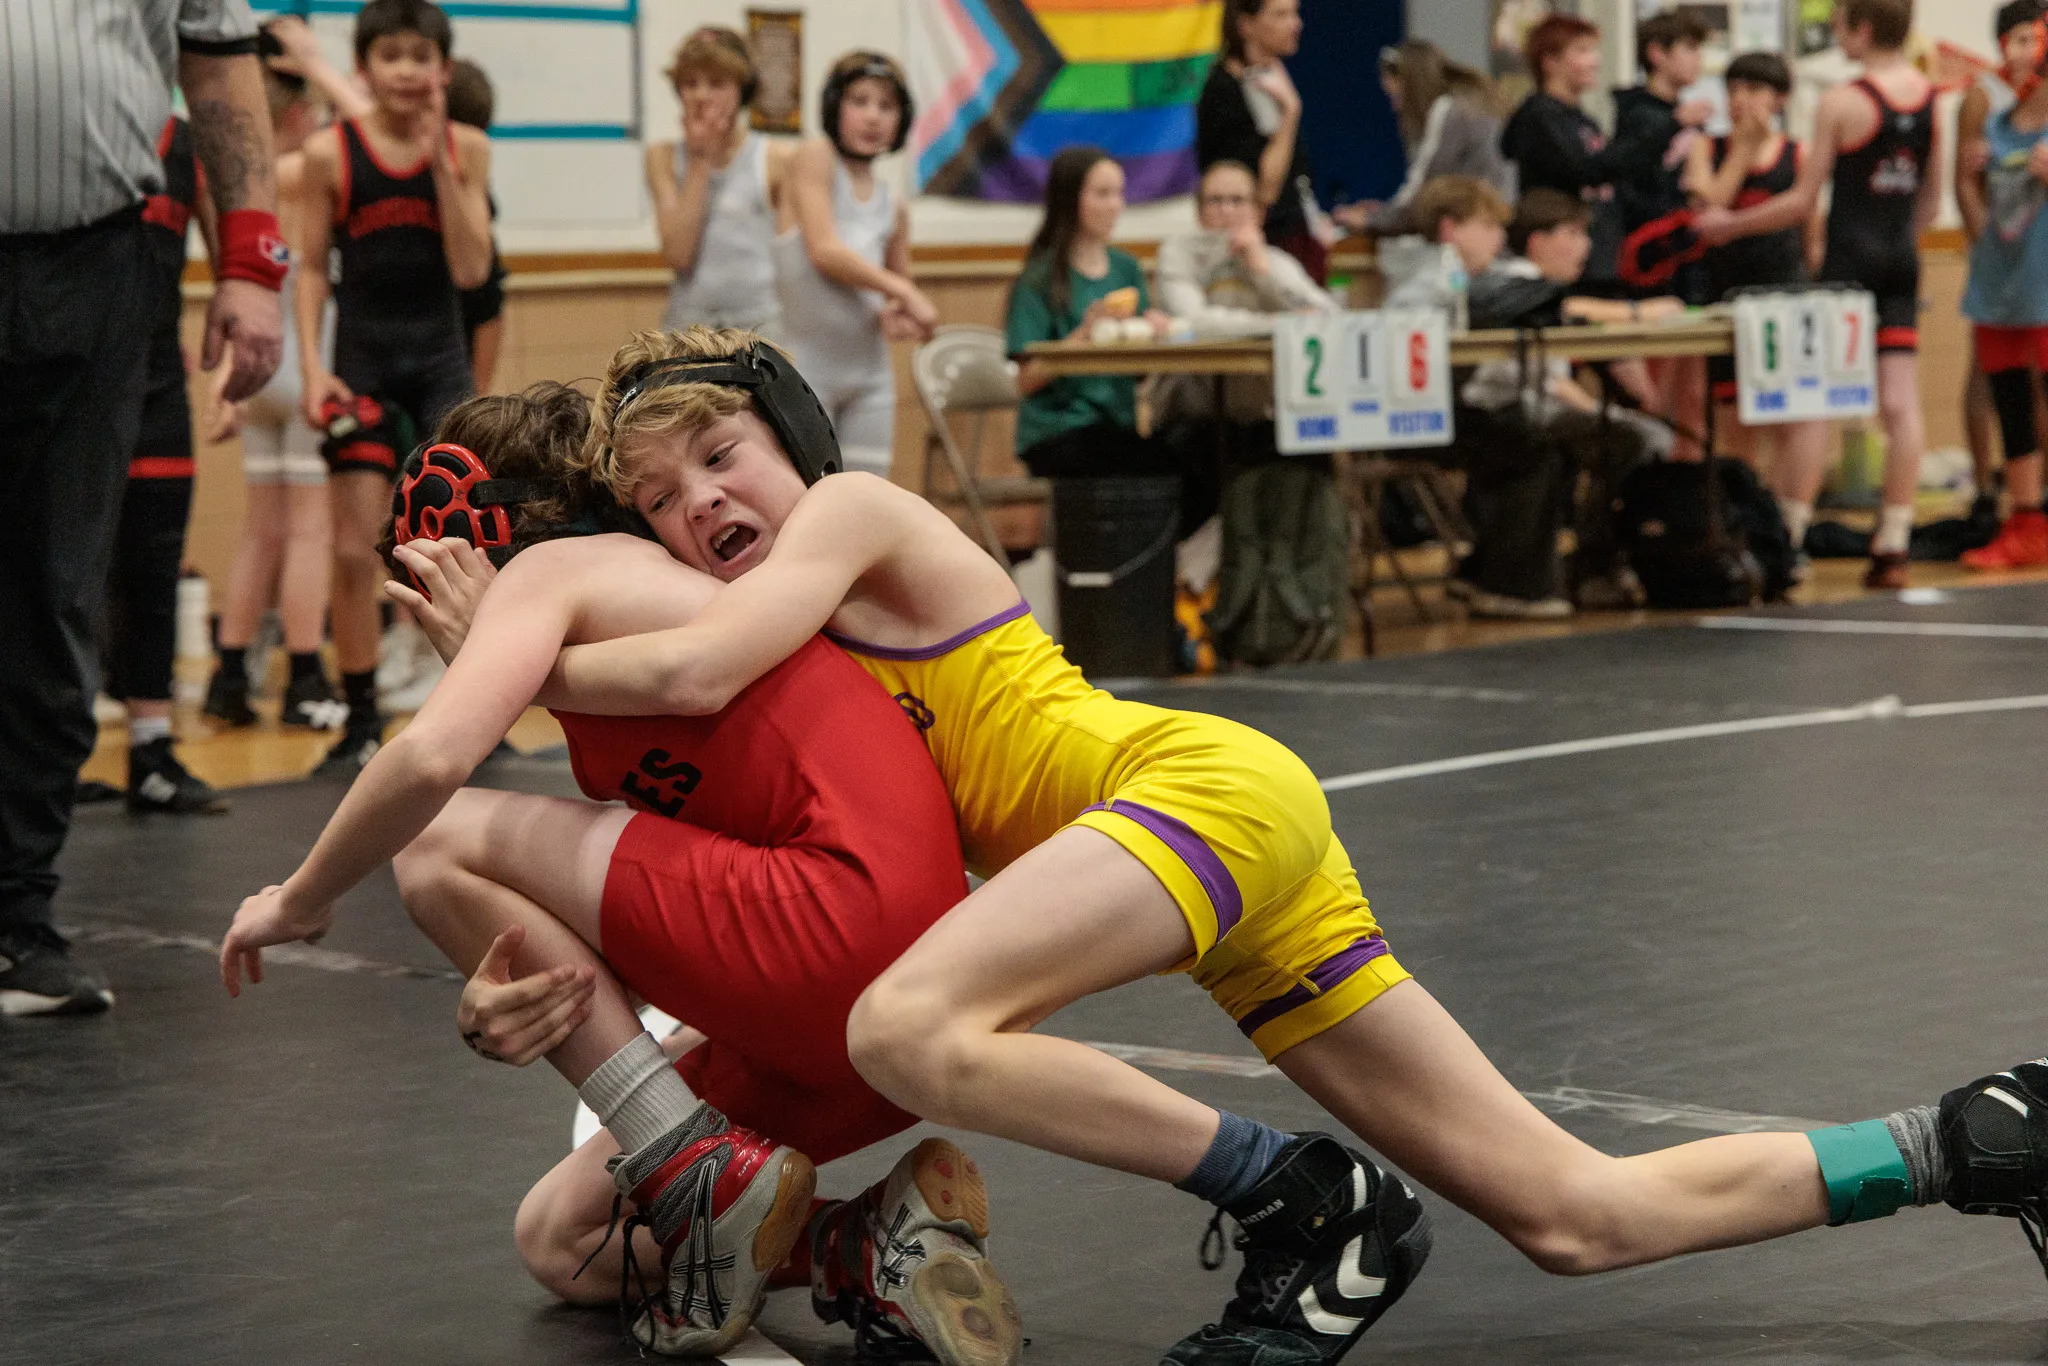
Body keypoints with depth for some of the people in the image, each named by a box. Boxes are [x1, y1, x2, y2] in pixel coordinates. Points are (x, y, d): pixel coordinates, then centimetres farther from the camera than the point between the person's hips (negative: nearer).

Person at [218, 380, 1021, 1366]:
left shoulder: (550, 567, 3)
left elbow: (432, 757, -19)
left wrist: (298, 901, -1)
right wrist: (504, 1008, -4)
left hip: (847, 917, -10)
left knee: (436, 847, -3)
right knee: (560, 1243, 17)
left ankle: (707, 1176, -6)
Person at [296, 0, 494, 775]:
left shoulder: (466, 148, -1)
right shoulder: (331, 155, -4)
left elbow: (471, 270, -8)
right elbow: (310, 269, 1)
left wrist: (441, 162, -13)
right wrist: (312, 366, -10)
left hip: (440, 357, 1)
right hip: (362, 359, -1)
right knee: (356, 550, -1)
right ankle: (361, 724, 8)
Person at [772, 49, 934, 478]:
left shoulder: (893, 208, 14)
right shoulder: (815, 158, -3)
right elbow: (824, 251, -13)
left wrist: (898, 318, 1)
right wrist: (906, 292, -10)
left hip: (869, 369, 6)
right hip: (804, 365, -6)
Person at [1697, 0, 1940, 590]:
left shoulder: (1841, 104, -11)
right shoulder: (1930, 97, 7)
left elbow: (1804, 201, -9)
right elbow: (1931, 197, 15)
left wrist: (1729, 225, 1)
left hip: (1849, 260, -5)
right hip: (1902, 263, 5)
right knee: (1900, 403, 1)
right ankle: (1893, 546, 0)